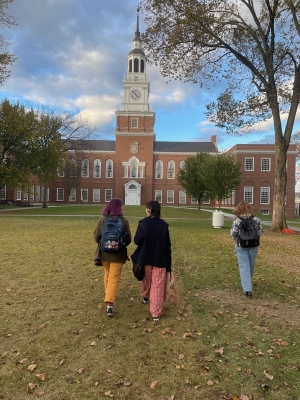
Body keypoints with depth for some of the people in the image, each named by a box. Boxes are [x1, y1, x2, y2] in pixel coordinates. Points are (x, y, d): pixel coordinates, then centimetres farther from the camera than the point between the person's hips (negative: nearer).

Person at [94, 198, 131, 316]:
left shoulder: (102, 219, -6)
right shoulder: (124, 221, -11)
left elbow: (96, 236, -5)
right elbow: (128, 239, -6)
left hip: (104, 252, 3)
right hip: (118, 254, -3)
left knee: (107, 275, 23)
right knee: (114, 278, 4)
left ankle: (108, 297, 36)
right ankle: (109, 303, -5)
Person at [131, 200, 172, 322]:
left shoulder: (143, 223, -12)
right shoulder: (164, 225, -5)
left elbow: (137, 240, -12)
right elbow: (167, 245, -1)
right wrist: (168, 264, 5)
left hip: (145, 258, 0)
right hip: (160, 259, 0)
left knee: (146, 279, 25)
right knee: (158, 286, 5)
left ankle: (145, 297, 52)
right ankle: (156, 314, 6)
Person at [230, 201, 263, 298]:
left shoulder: (237, 221, -13)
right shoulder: (256, 219, -4)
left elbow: (233, 234, -12)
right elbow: (260, 232, 0)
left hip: (241, 246, -3)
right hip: (253, 246, 3)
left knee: (244, 267, 2)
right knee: (251, 265, 20)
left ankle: (247, 289, -4)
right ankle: (248, 282, 43)